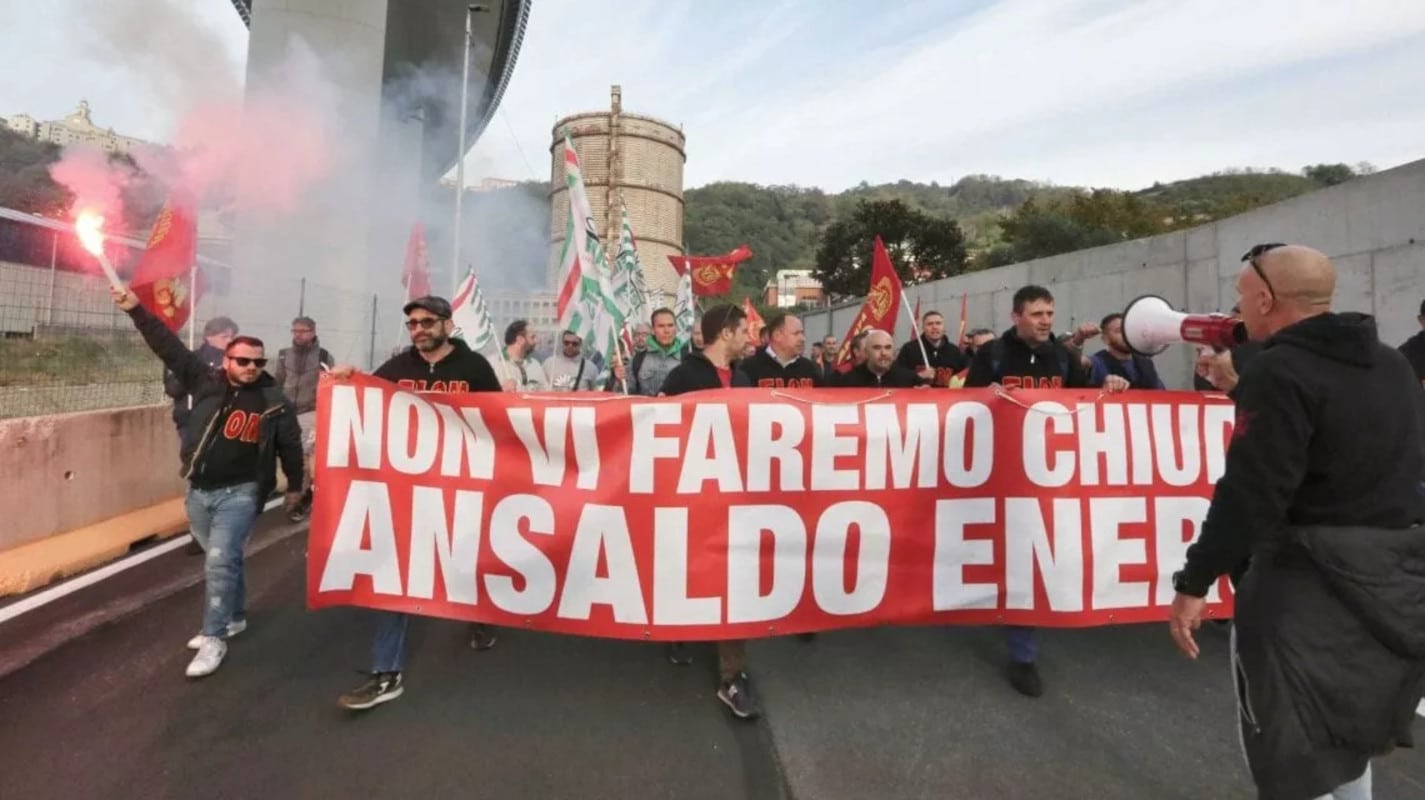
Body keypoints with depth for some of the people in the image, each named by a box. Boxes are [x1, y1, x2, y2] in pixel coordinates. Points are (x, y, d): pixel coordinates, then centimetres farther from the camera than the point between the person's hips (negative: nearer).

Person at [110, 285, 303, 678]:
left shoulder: (275, 402, -5)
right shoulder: (206, 381, 0)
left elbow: (290, 444, 3)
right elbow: (168, 346, -1)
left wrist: (294, 485, 9)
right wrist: (136, 310, -8)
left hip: (240, 493, -4)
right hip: (198, 491, 4)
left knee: (219, 561, -11)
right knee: (224, 559, 18)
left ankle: (214, 638, 1)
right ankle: (235, 617, 37)